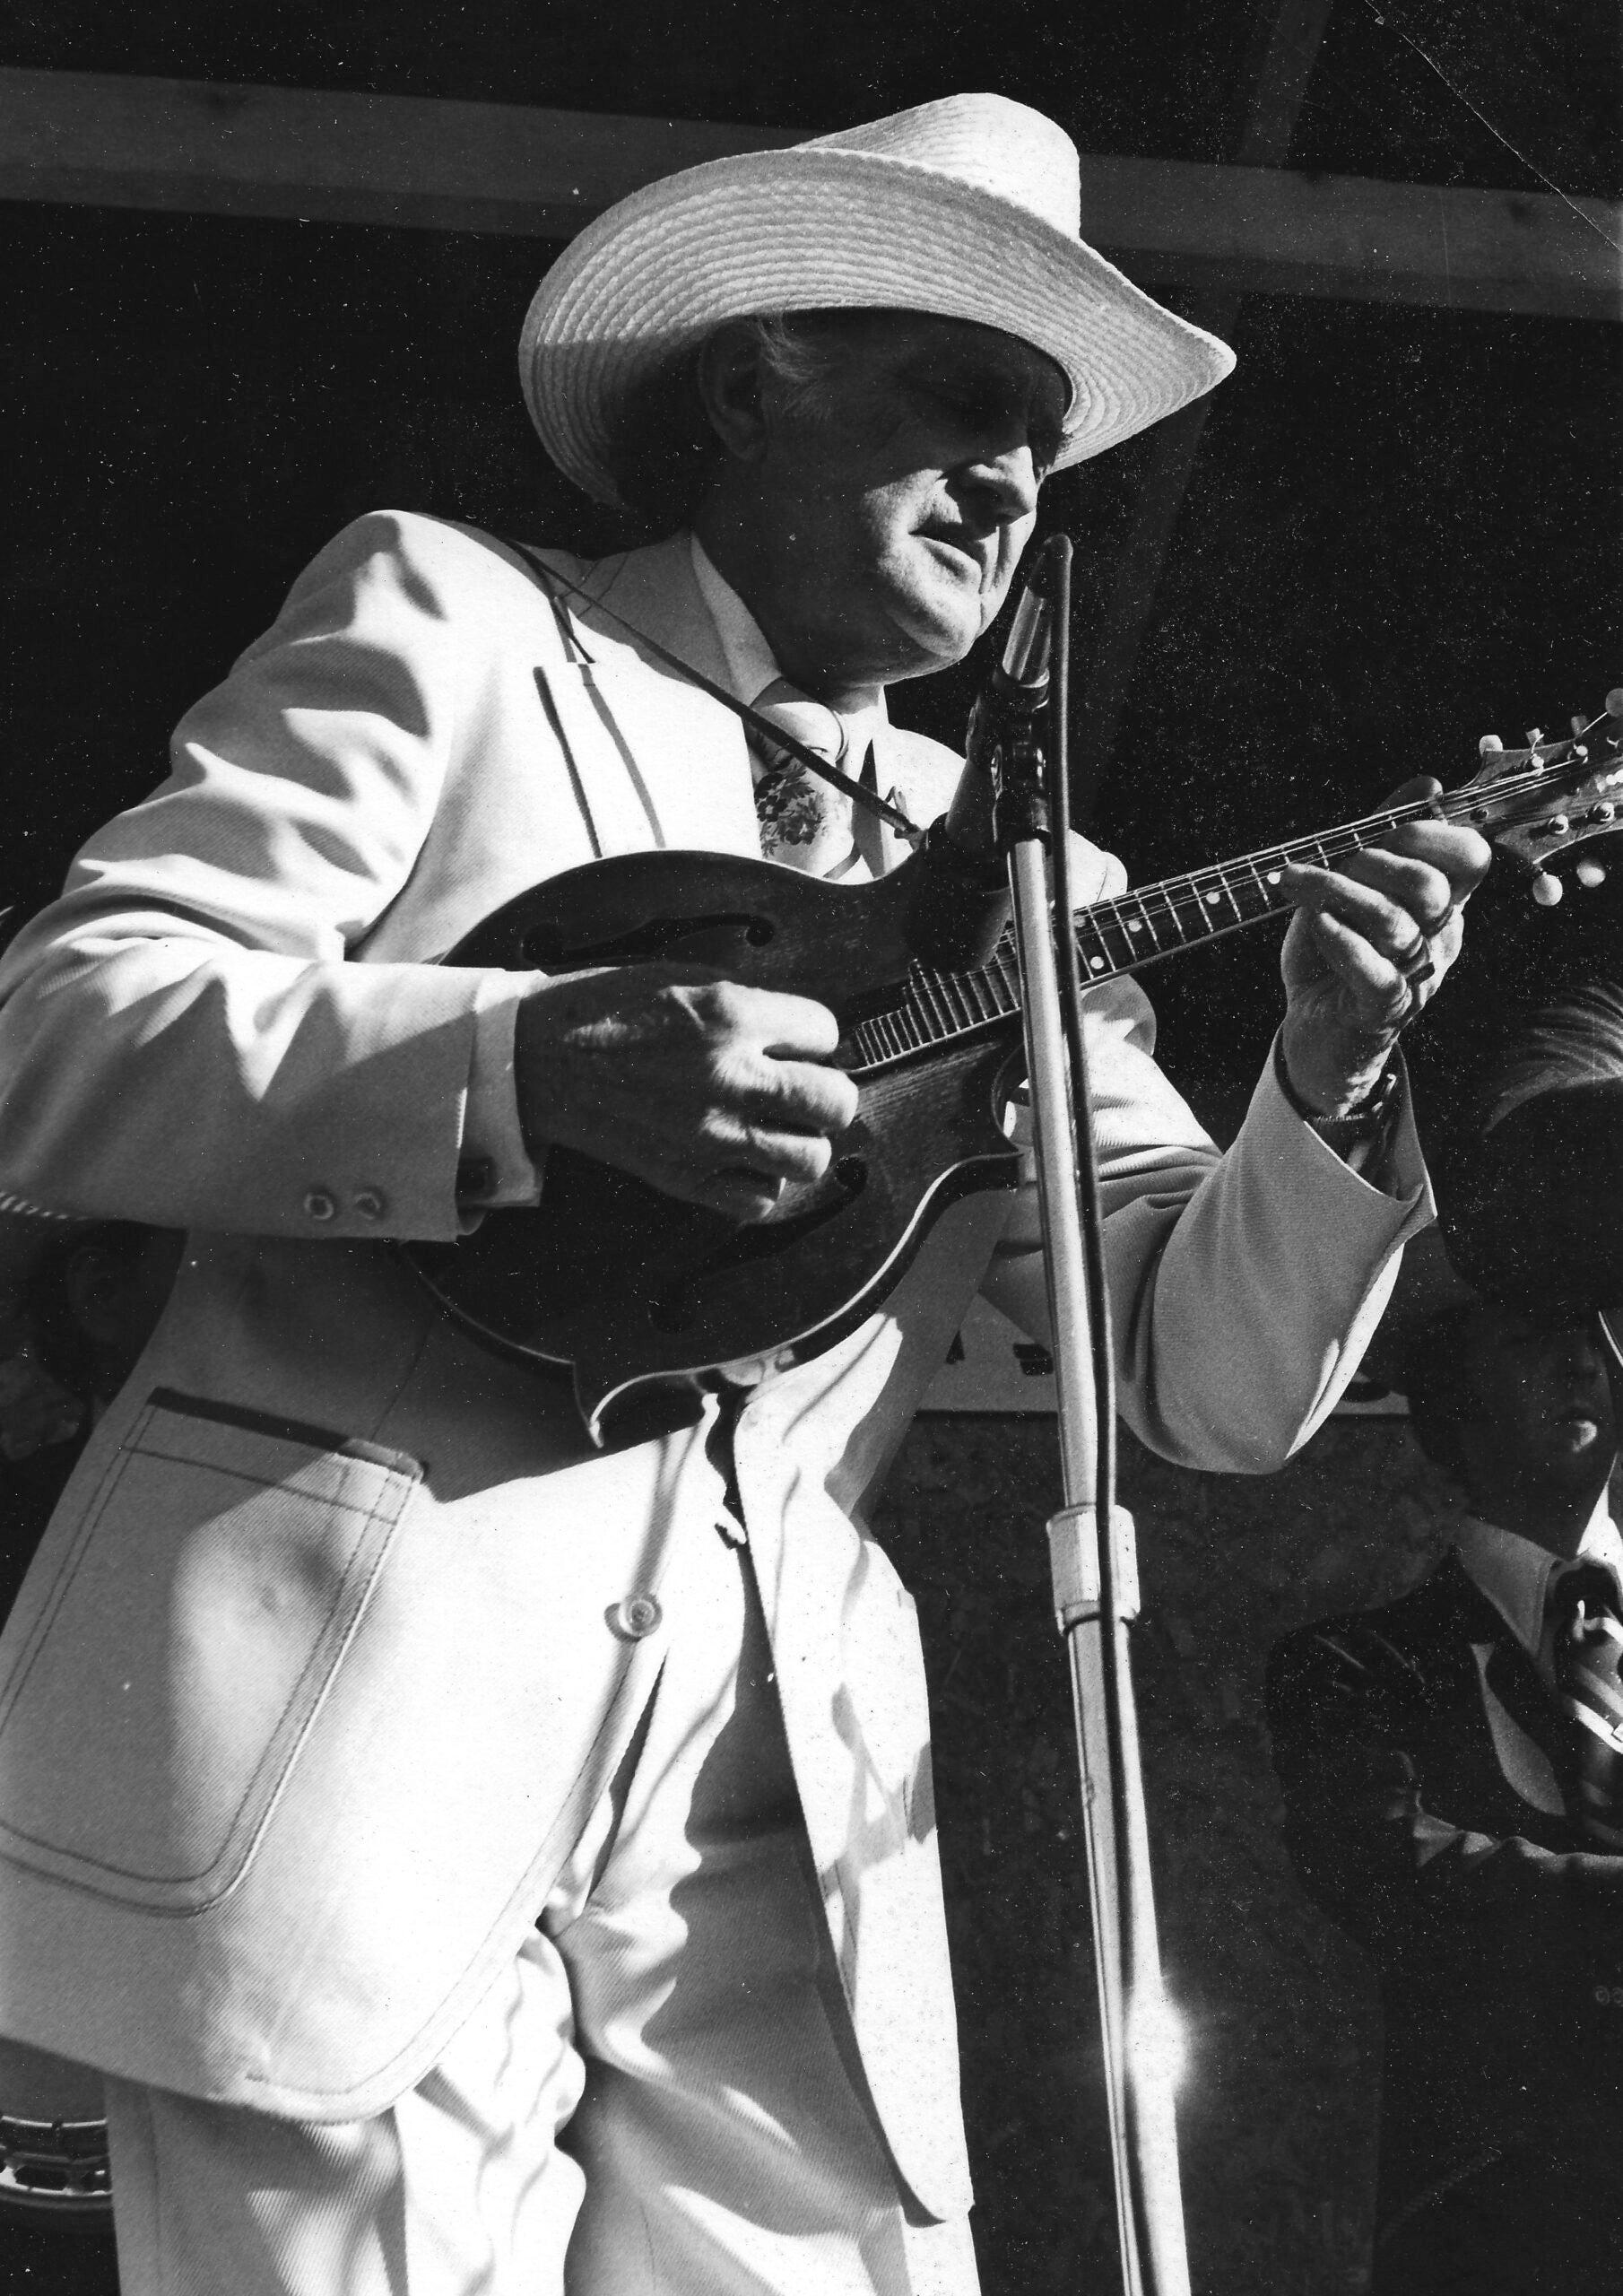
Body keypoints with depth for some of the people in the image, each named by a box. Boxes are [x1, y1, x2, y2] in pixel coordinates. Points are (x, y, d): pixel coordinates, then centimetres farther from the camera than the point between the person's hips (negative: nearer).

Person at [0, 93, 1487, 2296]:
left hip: (777, 1820, 4)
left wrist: (1325, 1083, -7)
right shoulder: (446, 620, 5)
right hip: (349, 1730, -4)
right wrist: (539, 1064, -20)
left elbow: (1214, 1384, 12)